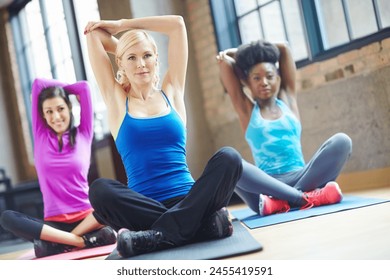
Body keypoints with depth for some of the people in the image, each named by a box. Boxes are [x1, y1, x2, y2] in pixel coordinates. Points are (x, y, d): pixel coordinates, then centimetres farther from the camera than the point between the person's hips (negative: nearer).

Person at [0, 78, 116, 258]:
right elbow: (38, 84, 8)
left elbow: (83, 86, 4)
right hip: (54, 223, 1)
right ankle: (85, 240, -32)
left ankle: (56, 244, -27)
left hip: (86, 218, -1)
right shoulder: (40, 135, 10)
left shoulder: (83, 134, 8)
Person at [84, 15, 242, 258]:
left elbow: (177, 24, 14)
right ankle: (206, 223, -29)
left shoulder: (171, 92, 14)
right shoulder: (116, 100, 11)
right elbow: (93, 33, 13)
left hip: (188, 198, 1)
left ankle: (157, 235, -33)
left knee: (228, 157, -26)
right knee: (100, 190, -32)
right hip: (145, 206, -1)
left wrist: (122, 25, 20)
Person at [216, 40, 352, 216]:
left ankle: (282, 201, -33)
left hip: (299, 178, 2)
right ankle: (305, 197, -35)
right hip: (268, 184, -2)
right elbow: (224, 61, 10)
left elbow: (283, 48, 18)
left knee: (341, 141, -21)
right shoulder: (246, 109, 13)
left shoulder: (288, 99, 17)